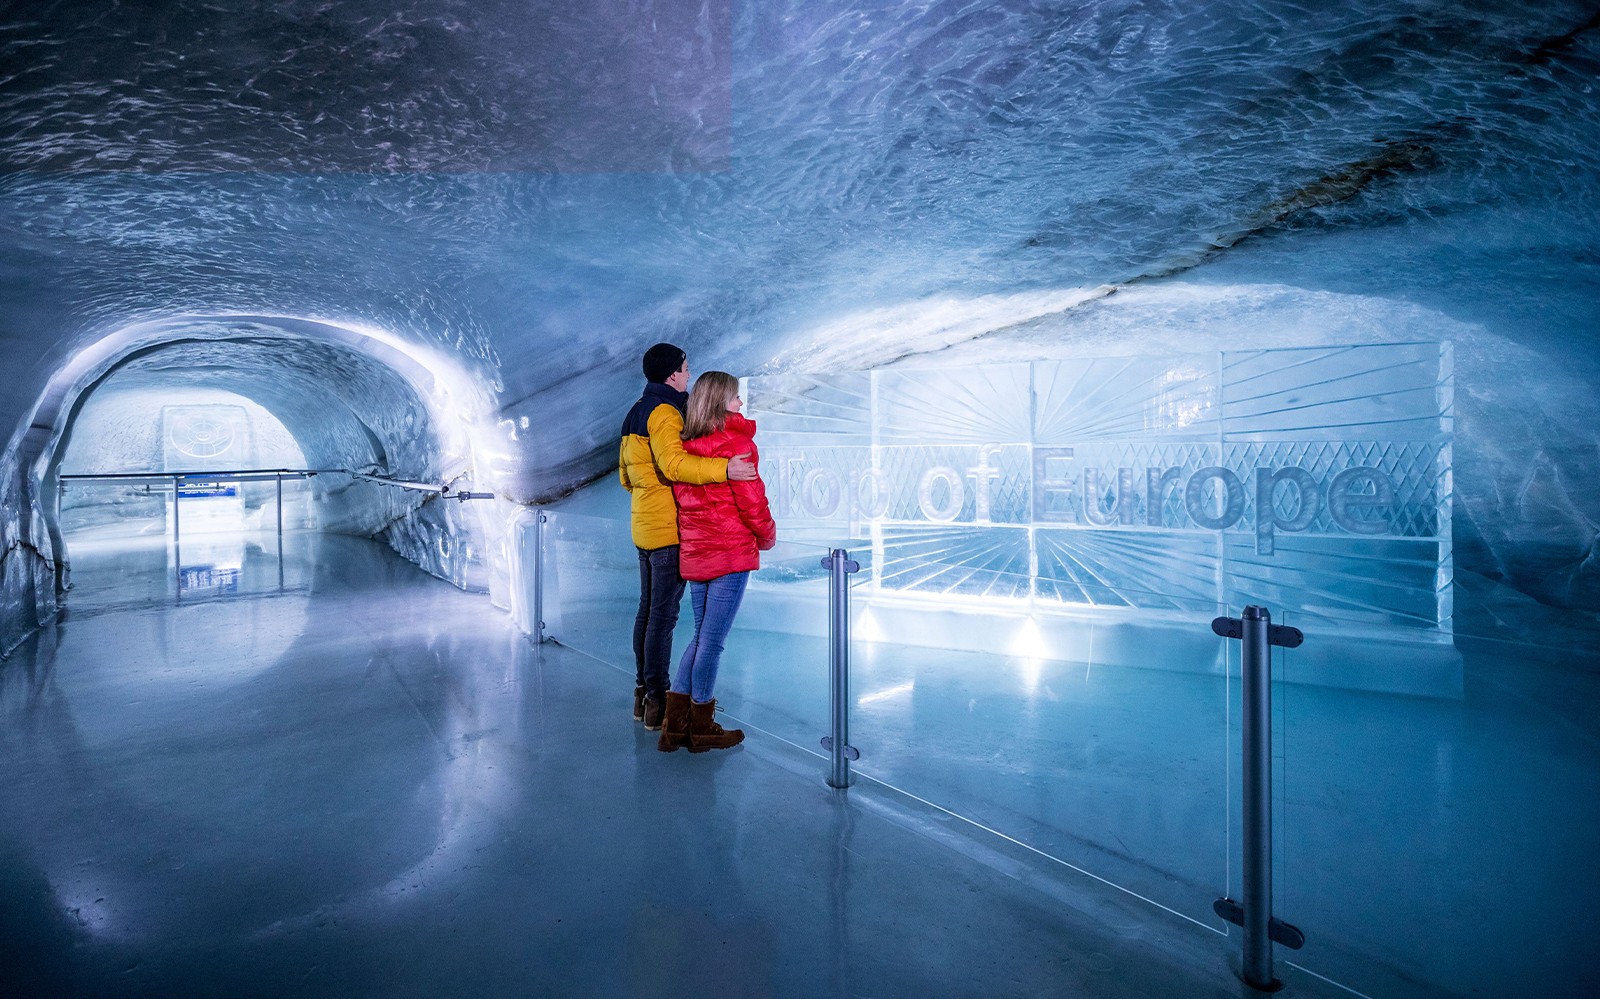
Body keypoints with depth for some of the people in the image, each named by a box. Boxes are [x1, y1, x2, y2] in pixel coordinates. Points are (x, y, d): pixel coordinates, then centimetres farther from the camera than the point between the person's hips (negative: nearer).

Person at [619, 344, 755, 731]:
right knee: (664, 613, -4)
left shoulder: (636, 412, 17)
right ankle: (657, 700, 4)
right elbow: (674, 464, -31)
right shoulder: (664, 412, -14)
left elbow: (625, 473, 22)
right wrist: (723, 468, -39)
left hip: (643, 525, 10)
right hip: (669, 528, -10)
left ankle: (642, 692, 24)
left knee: (647, 608, 15)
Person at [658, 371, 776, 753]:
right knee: (712, 641, 3)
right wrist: (768, 537, 5)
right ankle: (702, 729, 17)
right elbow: (752, 502, -11)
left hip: (694, 554, 7)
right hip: (731, 554, -7)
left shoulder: (685, 446, 10)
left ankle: (675, 726, 20)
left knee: (701, 637, 18)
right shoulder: (737, 443, -12)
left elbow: (682, 497, 14)